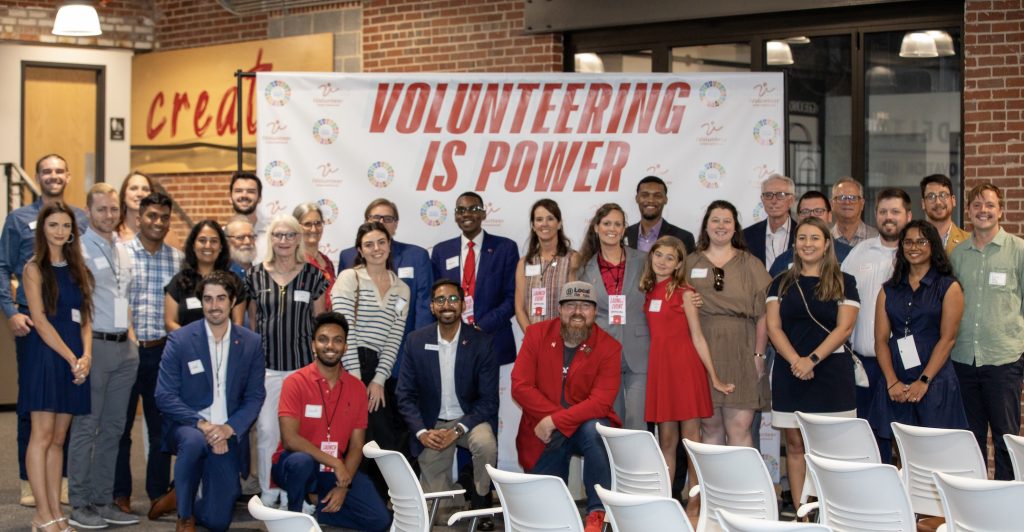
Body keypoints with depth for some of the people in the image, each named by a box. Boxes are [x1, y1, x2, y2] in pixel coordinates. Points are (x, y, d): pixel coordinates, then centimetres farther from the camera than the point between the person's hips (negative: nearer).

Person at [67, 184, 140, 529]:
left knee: (113, 428, 10)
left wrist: (131, 336, 15)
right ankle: (79, 504, 3)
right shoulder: (79, 250, -8)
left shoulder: (123, 252, 15)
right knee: (86, 427, -3)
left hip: (124, 348, 7)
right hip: (94, 345, -7)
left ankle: (103, 501, 17)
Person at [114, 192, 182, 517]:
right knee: (121, 424, 5)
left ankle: (159, 492, 18)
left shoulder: (178, 259, 8)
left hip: (163, 351, 3)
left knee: (162, 425, 8)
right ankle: (120, 493, 15)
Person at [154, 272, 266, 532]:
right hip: (187, 426, -2)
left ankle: (180, 496, 35)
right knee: (194, 441, -40)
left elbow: (255, 396, 2)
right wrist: (201, 424, -23)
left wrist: (229, 428, -16)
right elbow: (164, 395, -10)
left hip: (227, 435, 2)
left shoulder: (251, 343, 1)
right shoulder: (180, 340, -6)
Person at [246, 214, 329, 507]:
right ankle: (268, 495, 11)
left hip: (303, 364, 0)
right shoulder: (256, 275, 5)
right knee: (266, 430, -2)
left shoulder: (312, 275, 3)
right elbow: (251, 322, 12)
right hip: (266, 365, 1)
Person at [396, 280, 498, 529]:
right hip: (432, 424, 1)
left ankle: (481, 504, -9)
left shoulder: (481, 342, -9)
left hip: (470, 419, -1)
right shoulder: (416, 341, -4)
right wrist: (421, 432, -16)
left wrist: (458, 431, -22)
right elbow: (405, 395, -1)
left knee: (485, 443, -35)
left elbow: (488, 399, -10)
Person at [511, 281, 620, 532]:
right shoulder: (537, 335, -3)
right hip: (545, 434, 2)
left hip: (587, 424, -2)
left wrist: (556, 421, -26)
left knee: (595, 430, -37)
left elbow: (600, 402, -19)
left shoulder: (609, 347, -9)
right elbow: (520, 386, -9)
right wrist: (553, 418, -19)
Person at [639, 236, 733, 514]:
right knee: (666, 440, 7)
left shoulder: (684, 293, -4)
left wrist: (715, 378, -5)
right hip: (658, 366, 4)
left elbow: (698, 338, -4)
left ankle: (694, 505, 3)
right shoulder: (648, 292, 10)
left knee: (691, 438, -1)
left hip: (685, 366, -4)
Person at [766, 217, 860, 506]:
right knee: (795, 444, 3)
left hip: (831, 371, -2)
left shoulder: (844, 283, 4)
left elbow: (844, 328, -4)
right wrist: (795, 360, -13)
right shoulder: (782, 284, 11)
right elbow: (774, 327, 3)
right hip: (789, 372, 3)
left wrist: (812, 359, -15)